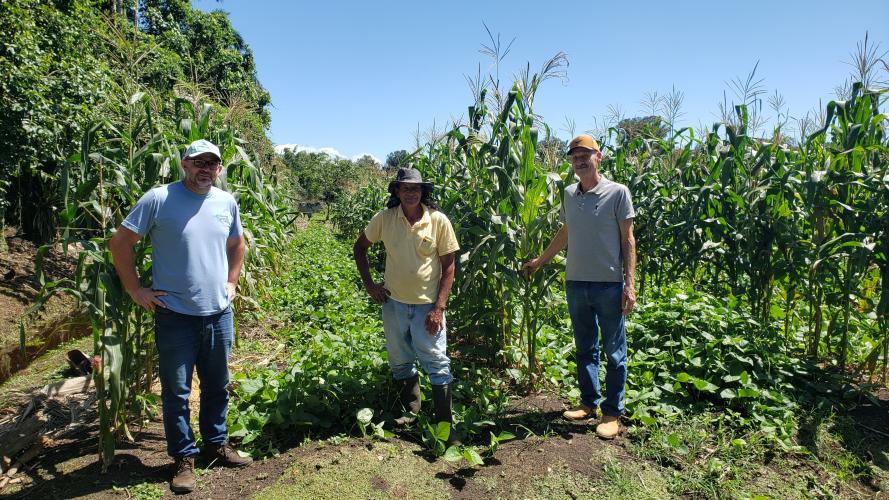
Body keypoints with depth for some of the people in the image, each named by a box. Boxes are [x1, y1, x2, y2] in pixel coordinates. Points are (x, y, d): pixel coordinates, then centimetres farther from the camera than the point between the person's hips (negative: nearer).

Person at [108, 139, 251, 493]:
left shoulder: (227, 202, 4)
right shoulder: (158, 199, -10)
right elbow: (120, 242, -5)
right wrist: (136, 291, -6)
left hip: (219, 314, 4)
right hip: (175, 316, -4)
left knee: (217, 387, 17)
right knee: (177, 392, 8)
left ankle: (217, 444, 35)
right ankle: (184, 458, 25)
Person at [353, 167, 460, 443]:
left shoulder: (439, 221, -12)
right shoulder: (384, 218, -6)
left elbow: (448, 266, -8)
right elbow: (360, 247, 10)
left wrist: (439, 308, -14)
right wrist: (369, 283, 1)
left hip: (428, 305, -3)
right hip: (394, 302, 3)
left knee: (437, 363, -2)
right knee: (400, 362, 18)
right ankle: (411, 410, 42)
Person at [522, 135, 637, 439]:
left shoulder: (617, 192, -6)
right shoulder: (569, 194, 8)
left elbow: (628, 240, -6)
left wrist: (630, 284, -11)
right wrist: (539, 261, 23)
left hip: (609, 285, -5)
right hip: (576, 283, 5)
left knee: (614, 352, 7)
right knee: (585, 349, 15)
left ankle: (612, 412, 19)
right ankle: (589, 403, 30)